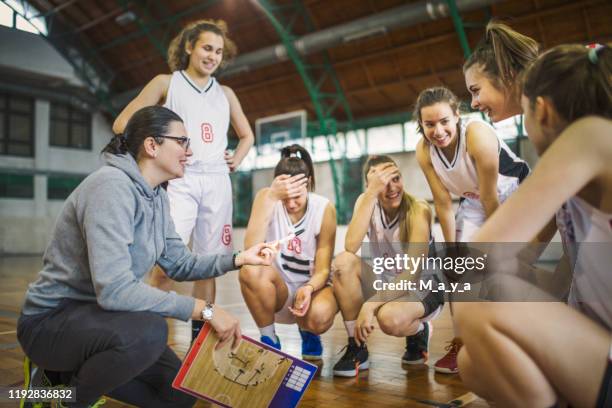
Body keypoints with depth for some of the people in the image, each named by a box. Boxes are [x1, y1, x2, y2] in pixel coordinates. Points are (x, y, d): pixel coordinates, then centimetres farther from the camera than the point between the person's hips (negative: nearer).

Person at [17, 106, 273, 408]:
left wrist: (238, 260, -5)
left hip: (95, 312, 9)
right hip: (52, 319, -9)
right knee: (148, 332, -38)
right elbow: (114, 290, -35)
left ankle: (68, 374, 20)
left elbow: (178, 264, 5)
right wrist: (203, 309, -34)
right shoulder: (112, 186, -27)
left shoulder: (157, 197, 2)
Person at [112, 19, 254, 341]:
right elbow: (122, 124, 4)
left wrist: (236, 160, 13)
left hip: (217, 182, 4)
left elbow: (247, 135, 31)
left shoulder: (225, 94, 19)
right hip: (179, 180, -4)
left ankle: (199, 337, 13)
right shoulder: (166, 83, 9)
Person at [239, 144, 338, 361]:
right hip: (278, 289, 1)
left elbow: (322, 270, -11)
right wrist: (271, 198, -37)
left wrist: (308, 288, -34)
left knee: (320, 316, -35)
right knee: (251, 269, -33)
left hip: (311, 287, 0)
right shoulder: (266, 197, -14)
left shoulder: (324, 209, -13)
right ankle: (269, 339, -7)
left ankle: (307, 332, 6)